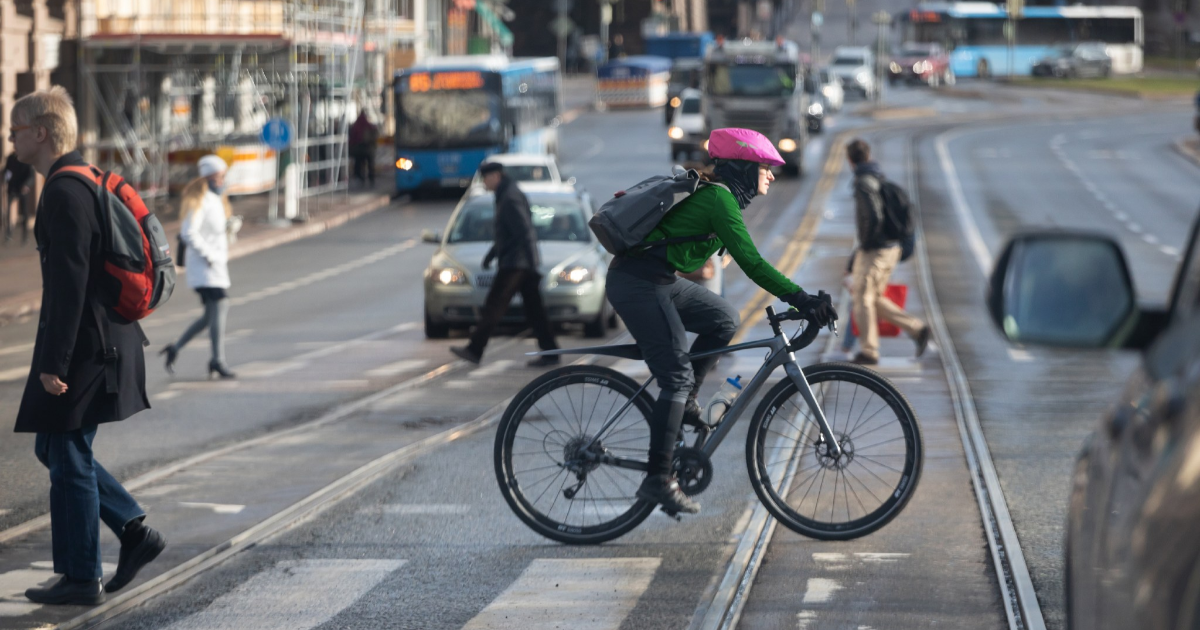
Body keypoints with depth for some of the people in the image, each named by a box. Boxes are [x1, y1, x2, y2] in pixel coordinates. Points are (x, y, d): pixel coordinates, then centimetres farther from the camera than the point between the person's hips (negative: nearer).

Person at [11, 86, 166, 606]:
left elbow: (68, 283, -23)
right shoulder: (89, 181, 13)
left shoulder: (65, 193, -18)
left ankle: (81, 578, 8)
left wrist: (52, 363, -22)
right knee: (54, 448, 18)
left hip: (82, 348, -10)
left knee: (69, 460, 0)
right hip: (108, 341, 10)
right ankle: (135, 532, 16)